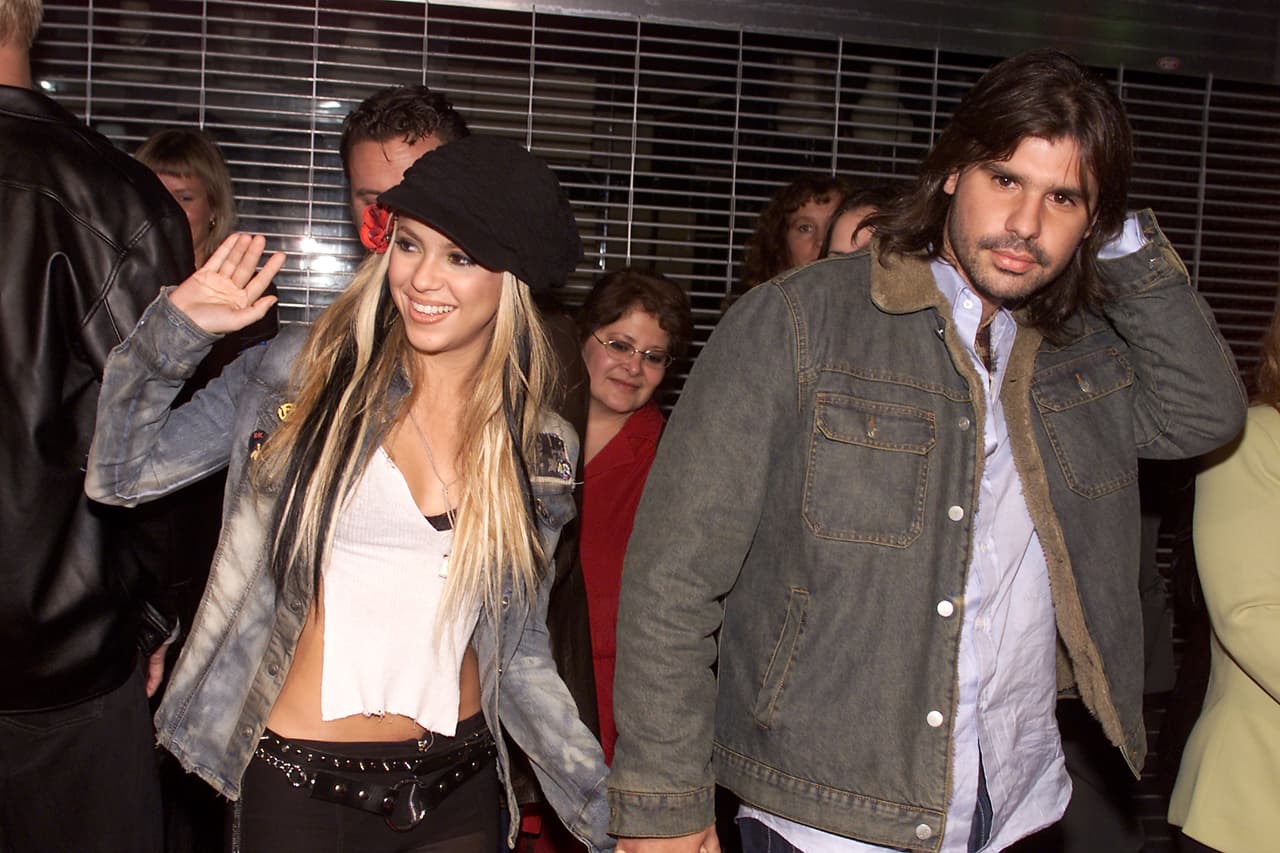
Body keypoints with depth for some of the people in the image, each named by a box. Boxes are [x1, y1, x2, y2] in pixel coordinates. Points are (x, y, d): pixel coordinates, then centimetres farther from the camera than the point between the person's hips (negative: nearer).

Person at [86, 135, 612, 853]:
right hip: (299, 778, -1)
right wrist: (176, 332, -12)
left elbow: (519, 653, 6)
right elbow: (121, 472, -2)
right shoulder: (304, 369, -5)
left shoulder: (541, 450, 1)